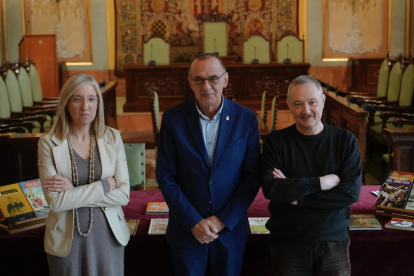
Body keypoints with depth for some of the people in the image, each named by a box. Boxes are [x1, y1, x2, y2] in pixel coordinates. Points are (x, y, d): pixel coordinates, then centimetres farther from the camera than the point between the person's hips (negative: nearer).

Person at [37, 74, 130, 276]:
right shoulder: (49, 143, -7)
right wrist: (105, 185, -17)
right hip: (67, 239, -1)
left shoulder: (112, 138, -2)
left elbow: (124, 195, -9)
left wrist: (75, 191, -17)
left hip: (108, 236, 2)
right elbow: (55, 202, -15)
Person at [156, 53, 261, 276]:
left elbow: (252, 177, -3)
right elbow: (166, 176, -5)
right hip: (186, 231, 0)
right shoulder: (173, 118, -6)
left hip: (231, 229, 1)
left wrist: (224, 220, -10)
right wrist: (193, 222, -12)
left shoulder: (246, 119, -5)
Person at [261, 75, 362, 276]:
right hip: (288, 242, 0)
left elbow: (352, 192, -13)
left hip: (334, 241, 1)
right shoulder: (276, 141, -4)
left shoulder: (345, 140, -3)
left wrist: (296, 195, -16)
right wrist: (321, 183, -18)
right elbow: (270, 189, -17)